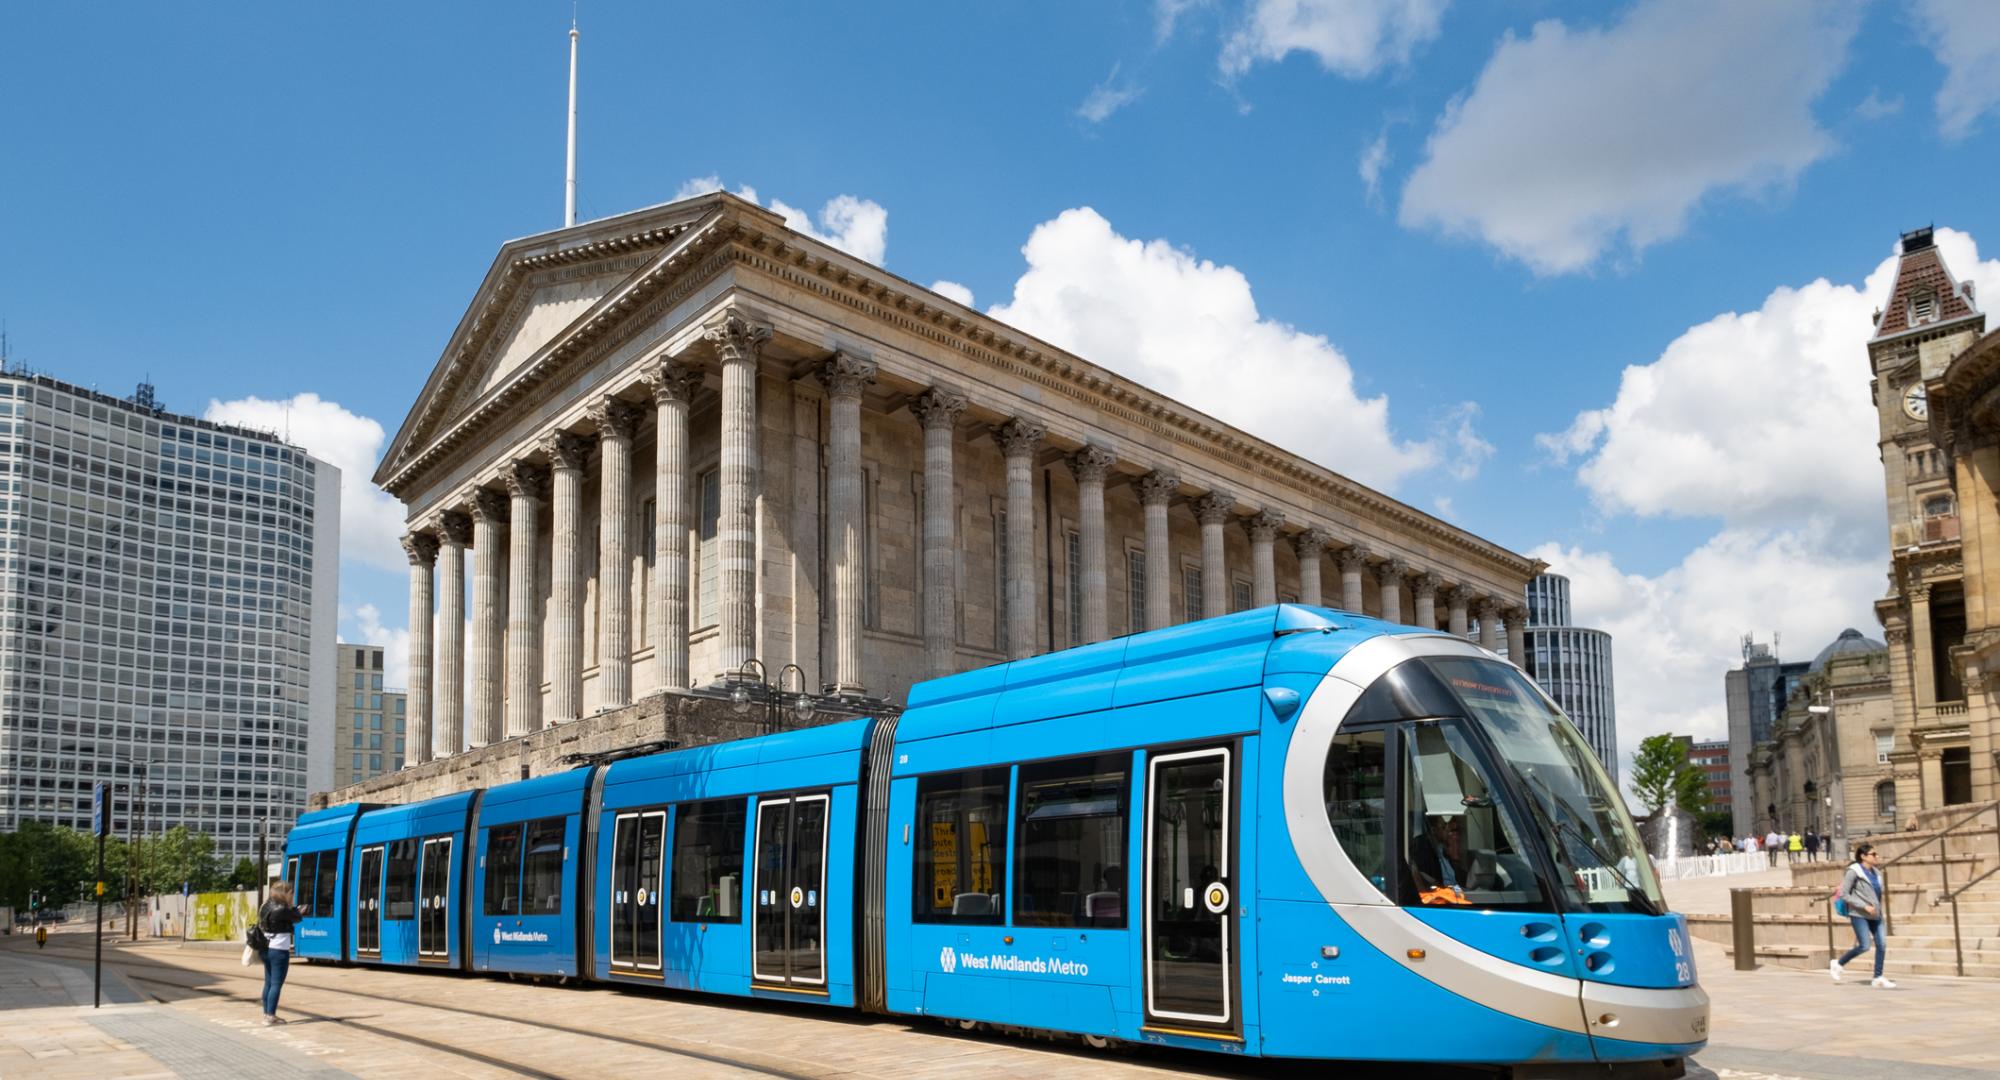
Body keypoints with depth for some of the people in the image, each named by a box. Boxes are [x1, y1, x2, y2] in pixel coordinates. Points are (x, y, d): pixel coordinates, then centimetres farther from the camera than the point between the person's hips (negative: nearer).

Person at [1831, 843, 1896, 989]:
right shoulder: (1854, 871, -10)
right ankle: (1837, 963, 8)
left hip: (1874, 914, 7)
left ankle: (1878, 978, 7)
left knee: (1881, 945, -1)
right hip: (1859, 914, -7)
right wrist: (1864, 906, -18)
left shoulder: (1875, 872, 12)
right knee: (1864, 946, -12)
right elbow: (1844, 895, -13)